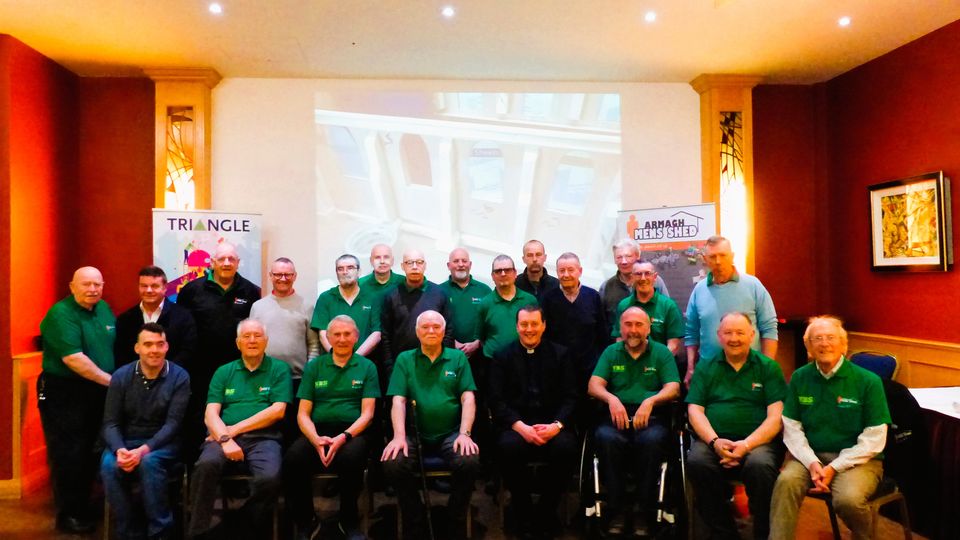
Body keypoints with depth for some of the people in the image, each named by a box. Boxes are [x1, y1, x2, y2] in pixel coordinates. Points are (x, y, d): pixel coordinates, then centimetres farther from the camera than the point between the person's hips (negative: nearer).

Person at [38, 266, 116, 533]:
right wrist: (111, 381, -17)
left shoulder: (104, 309, 8)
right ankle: (68, 515, 15)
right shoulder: (60, 314, -15)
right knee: (68, 456, 1)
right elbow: (74, 359, -22)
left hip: (99, 392, 7)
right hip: (64, 393, -7)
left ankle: (84, 506, 29)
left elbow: (114, 347, 17)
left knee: (91, 453, 15)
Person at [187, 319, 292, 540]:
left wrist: (235, 429, -6)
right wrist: (225, 438, -13)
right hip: (225, 438, 2)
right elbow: (211, 413, 7)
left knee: (270, 478, -31)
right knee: (206, 464, -32)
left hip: (263, 439, -2)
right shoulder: (224, 372, 18)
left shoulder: (279, 369, 10)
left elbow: (277, 411, -1)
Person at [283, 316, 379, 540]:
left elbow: (367, 414, 0)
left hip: (352, 432, -2)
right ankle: (305, 522, -4)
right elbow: (303, 414, 7)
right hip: (317, 432, 2)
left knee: (351, 458, -35)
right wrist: (315, 439, -13)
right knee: (292, 460, -29)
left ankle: (350, 521, -8)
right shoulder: (313, 366, 12)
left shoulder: (367, 367, 7)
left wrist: (343, 437, -18)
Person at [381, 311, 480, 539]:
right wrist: (399, 436, -16)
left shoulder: (458, 358, 9)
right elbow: (398, 401, 0)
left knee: (470, 462, -29)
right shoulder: (404, 359, 9)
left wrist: (464, 433, -14)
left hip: (450, 433, 0)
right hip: (415, 433, 1)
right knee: (392, 464, -28)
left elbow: (468, 398, 1)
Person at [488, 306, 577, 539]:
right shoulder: (502, 356, 10)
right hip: (515, 423, 0)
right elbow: (496, 400, 0)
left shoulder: (560, 354, 12)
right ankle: (524, 514, -9)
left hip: (552, 422, 1)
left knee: (566, 447, -31)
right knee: (508, 447, -33)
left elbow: (570, 396, 5)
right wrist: (521, 426, -16)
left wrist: (557, 425, -14)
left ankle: (546, 514, -6)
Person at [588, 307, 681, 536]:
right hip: (617, 416, 1)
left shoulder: (662, 353, 13)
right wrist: (611, 398, -16)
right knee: (605, 438, -33)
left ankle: (644, 512, -19)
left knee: (652, 440, -35)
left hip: (652, 417, -1)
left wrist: (651, 400, -19)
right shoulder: (611, 352, 17)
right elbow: (594, 385, 6)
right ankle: (618, 509, -18)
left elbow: (673, 389, 1)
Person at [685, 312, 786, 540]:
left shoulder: (768, 367, 10)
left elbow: (776, 416, 0)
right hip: (713, 440, 1)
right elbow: (694, 410, 7)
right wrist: (715, 441, -12)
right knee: (696, 462, -31)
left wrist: (746, 445, -15)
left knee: (759, 466, -35)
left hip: (758, 441, -1)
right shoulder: (706, 368, 15)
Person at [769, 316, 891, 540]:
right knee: (786, 481, -28)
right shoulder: (799, 378, 3)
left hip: (857, 459, -2)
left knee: (848, 499, -29)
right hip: (811, 455, 2)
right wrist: (812, 463, -13)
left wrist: (834, 468, -14)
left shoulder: (868, 381, -5)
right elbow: (792, 428, 3)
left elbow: (874, 439, -7)